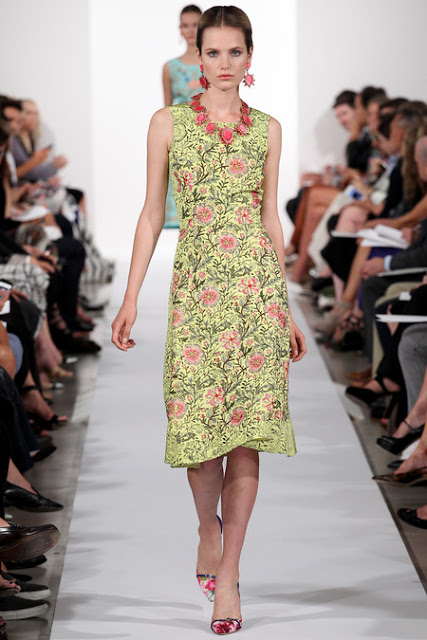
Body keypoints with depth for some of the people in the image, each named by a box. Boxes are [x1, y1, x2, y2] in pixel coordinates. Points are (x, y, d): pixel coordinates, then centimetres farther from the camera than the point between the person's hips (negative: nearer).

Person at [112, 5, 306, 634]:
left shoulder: (267, 129, 10)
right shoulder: (169, 123, 5)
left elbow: (271, 217, 13)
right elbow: (152, 214, 6)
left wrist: (287, 308, 13)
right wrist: (130, 298, 1)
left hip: (257, 282, 1)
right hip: (196, 283, -1)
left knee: (249, 427, -3)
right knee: (197, 422, -3)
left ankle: (228, 569, 5)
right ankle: (208, 530, 27)